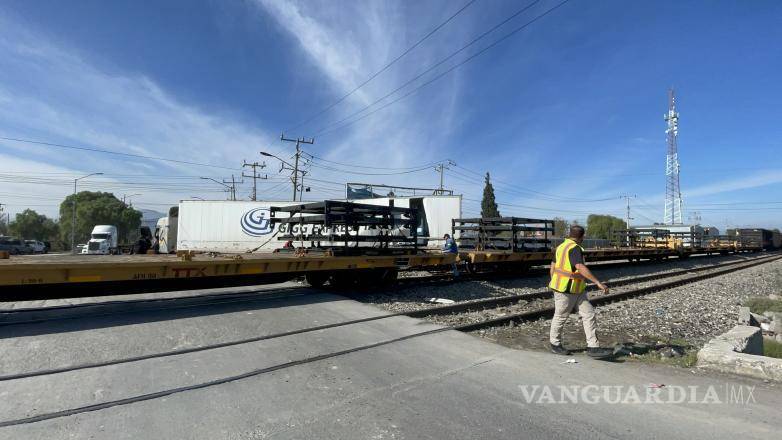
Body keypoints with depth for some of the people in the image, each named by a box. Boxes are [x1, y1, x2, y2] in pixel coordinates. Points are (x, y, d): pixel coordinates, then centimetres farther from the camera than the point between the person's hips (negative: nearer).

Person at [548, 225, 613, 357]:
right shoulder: (575, 248, -19)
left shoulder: (561, 246, 9)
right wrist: (598, 283, -35)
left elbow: (552, 268, 13)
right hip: (565, 290, -9)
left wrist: (554, 283, 22)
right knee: (560, 317, 8)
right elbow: (581, 268, -33)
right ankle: (555, 344, 25)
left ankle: (593, 347, 6)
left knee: (589, 315, 4)